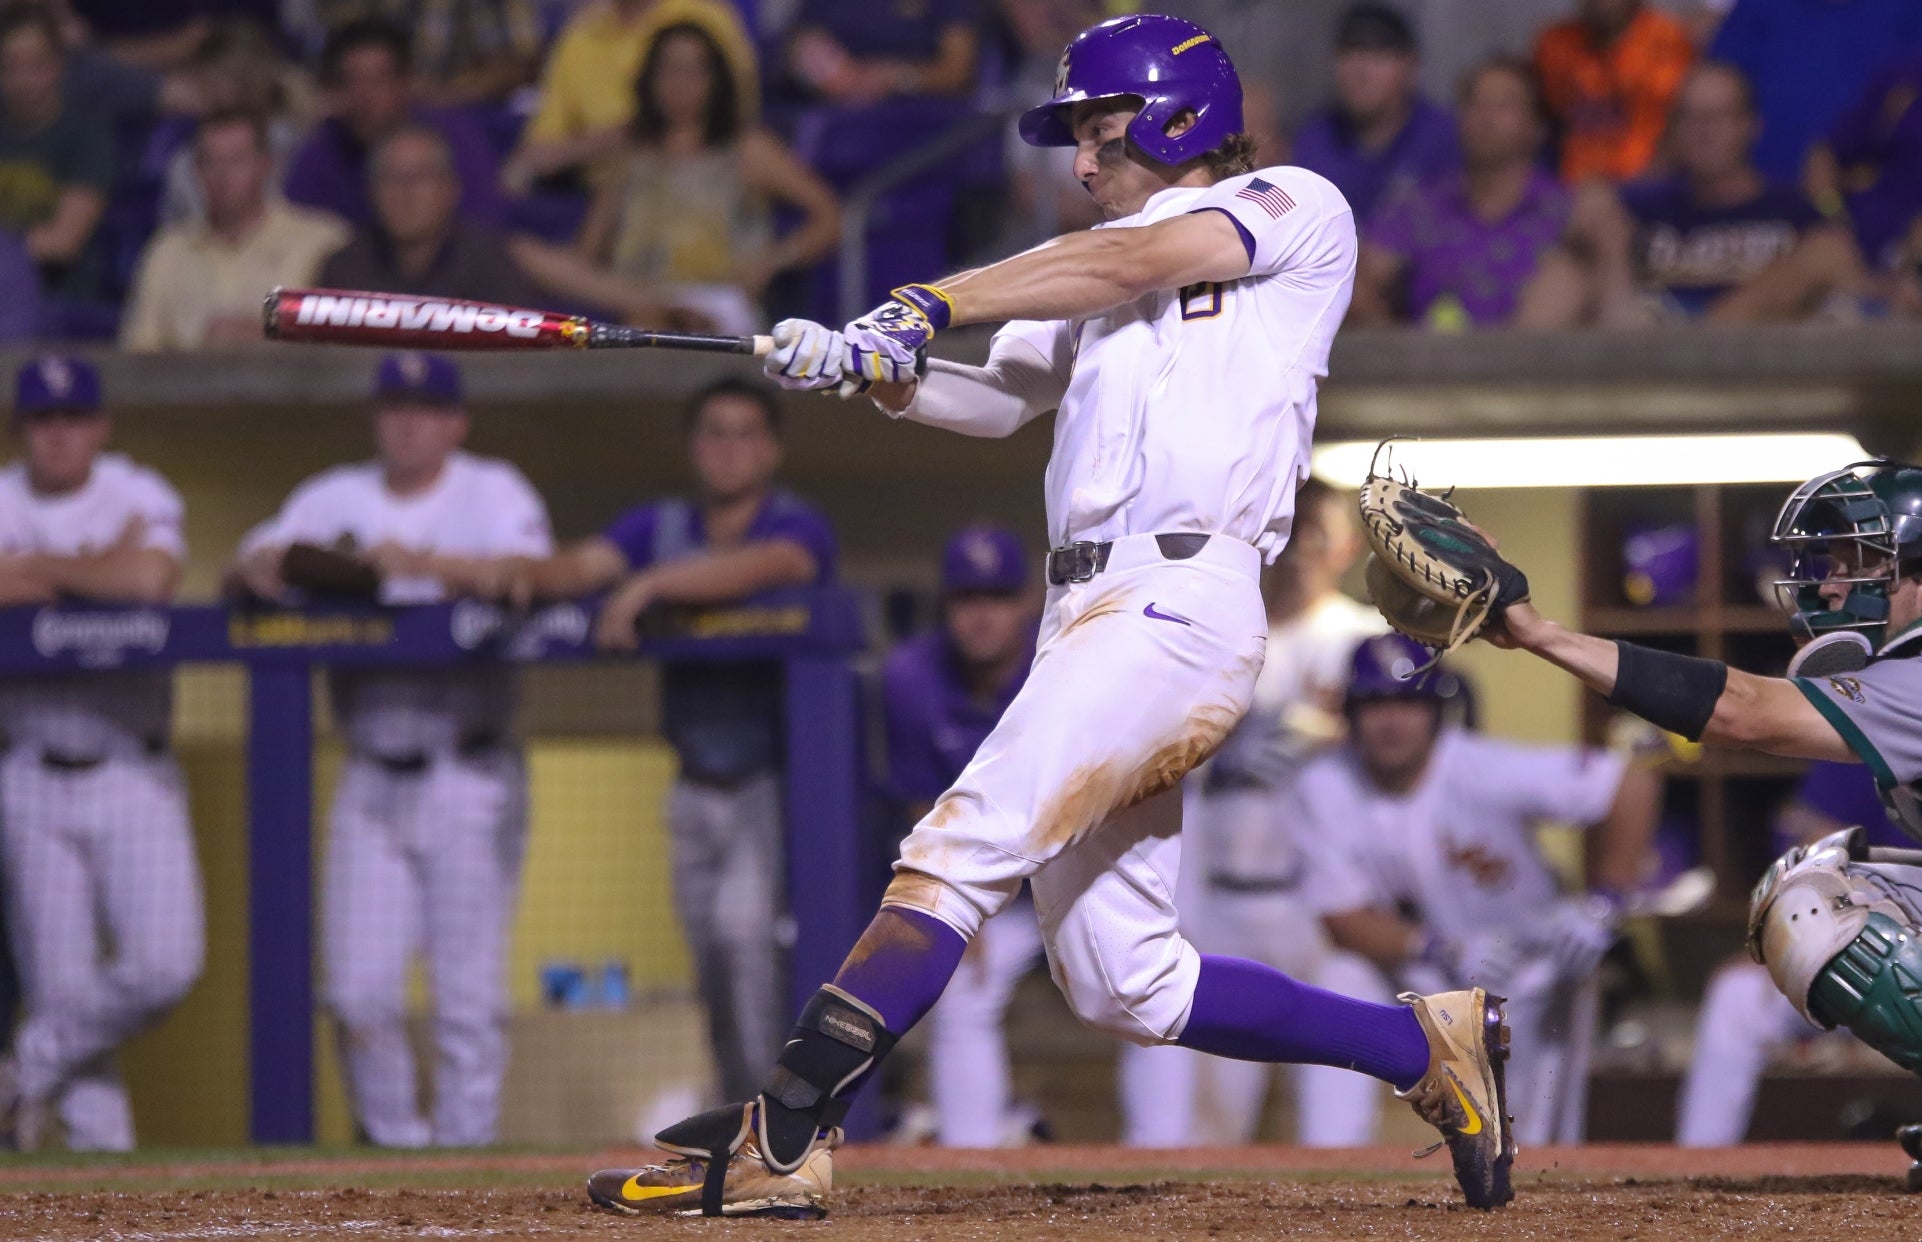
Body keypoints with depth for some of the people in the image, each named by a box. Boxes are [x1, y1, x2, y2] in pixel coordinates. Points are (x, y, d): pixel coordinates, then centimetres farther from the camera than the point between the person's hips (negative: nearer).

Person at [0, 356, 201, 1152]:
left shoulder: (140, 497, -1)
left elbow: (150, 579, -22)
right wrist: (94, 571, -13)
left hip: (134, 778, -1)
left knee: (165, 964, -13)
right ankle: (98, 1135, 11)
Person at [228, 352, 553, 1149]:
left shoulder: (492, 493, 2)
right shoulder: (334, 499, 13)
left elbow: (529, 570, -17)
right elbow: (249, 567, 6)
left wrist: (423, 563, -30)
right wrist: (276, 562, -18)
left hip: (469, 777, -3)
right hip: (371, 778, 3)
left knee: (469, 989, -4)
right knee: (358, 989, -3)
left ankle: (464, 1148, 4)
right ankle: (394, 1144, 12)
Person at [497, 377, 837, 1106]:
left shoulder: (798, 527, -8)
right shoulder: (662, 526, 8)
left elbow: (754, 568, -30)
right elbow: (586, 564, -7)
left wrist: (646, 585, -38)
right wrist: (537, 577, -29)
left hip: (776, 780, -6)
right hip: (697, 788, 6)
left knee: (741, 921, -24)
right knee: (712, 960, 8)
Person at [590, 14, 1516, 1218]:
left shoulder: (1298, 212, 5)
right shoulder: (1105, 268, 27)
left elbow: (1123, 265, -10)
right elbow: (997, 399, 15)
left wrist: (922, 304, -13)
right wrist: (869, 364, -4)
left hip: (1181, 608, -9)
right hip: (1089, 614, 9)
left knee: (960, 849, -19)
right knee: (1122, 982, 6)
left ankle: (778, 1140, -24)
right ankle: (1432, 1047, 16)